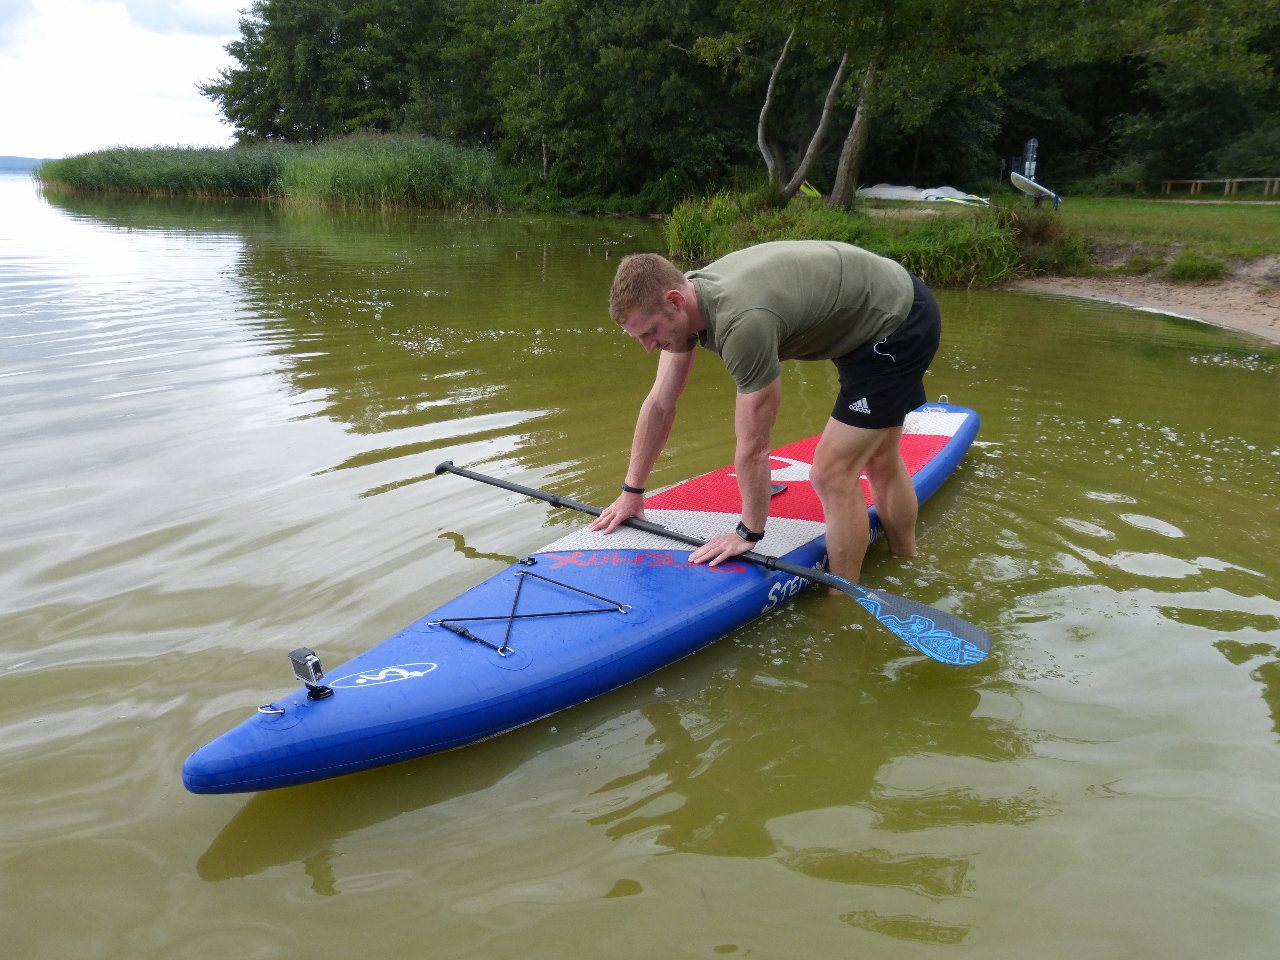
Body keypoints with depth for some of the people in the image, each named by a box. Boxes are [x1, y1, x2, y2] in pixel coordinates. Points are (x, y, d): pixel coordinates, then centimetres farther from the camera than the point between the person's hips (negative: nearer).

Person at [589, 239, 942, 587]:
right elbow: (659, 404, 0)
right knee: (879, 461, 21)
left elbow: (753, 448, -28)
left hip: (898, 323, -9)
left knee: (832, 474, -9)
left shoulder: (742, 323, -37)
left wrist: (749, 532, -15)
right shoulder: (685, 295, -10)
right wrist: (632, 491, 6)